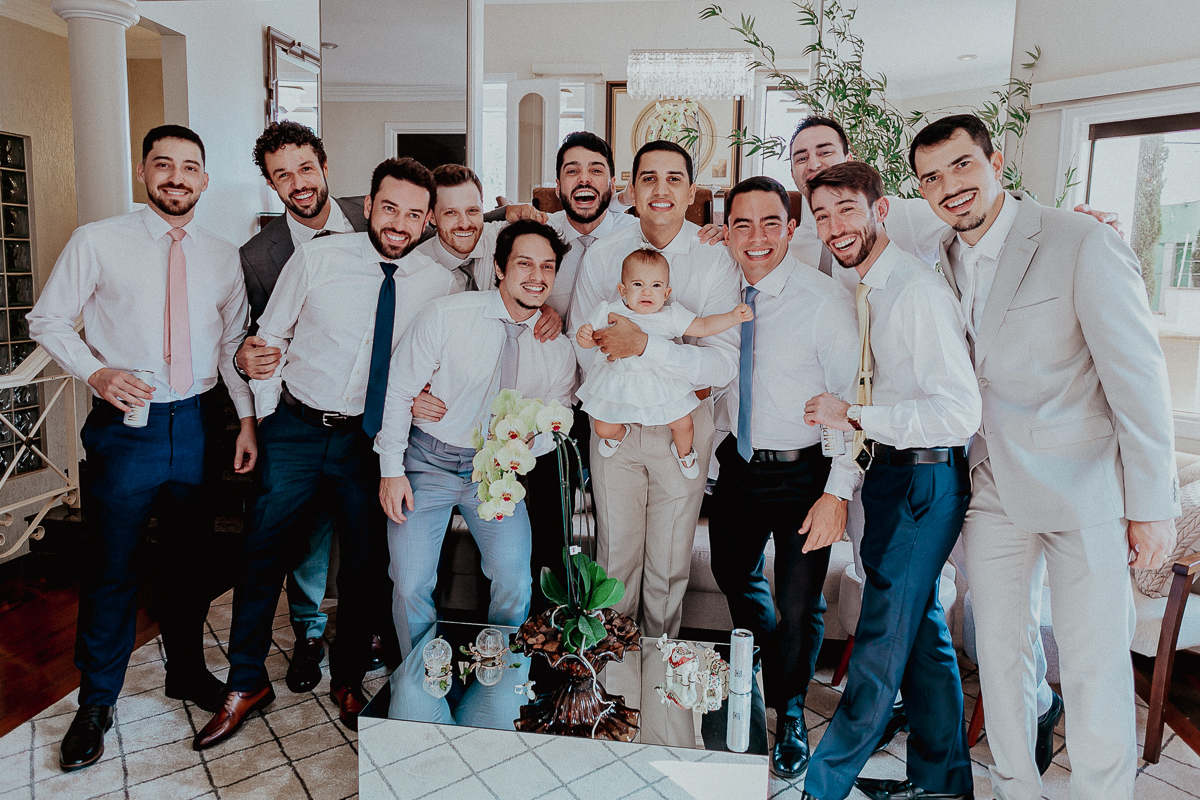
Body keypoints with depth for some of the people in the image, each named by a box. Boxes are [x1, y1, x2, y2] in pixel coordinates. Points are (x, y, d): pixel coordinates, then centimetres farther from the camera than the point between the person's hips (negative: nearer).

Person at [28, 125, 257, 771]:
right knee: (110, 569, 6)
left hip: (198, 422, 3)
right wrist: (95, 372, -15)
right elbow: (46, 319, 2)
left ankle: (186, 671, 37)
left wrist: (247, 418, 3)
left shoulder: (223, 257, 6)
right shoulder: (98, 242, -2)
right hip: (126, 423, -3)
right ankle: (96, 702, 27)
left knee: (190, 561, 16)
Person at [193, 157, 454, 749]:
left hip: (370, 438, 1)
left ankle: (348, 679, 33)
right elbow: (270, 336, 0)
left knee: (364, 562, 10)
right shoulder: (316, 258, -9)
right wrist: (265, 417, 1)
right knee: (262, 551, 6)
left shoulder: (436, 283, -5)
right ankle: (247, 684, 27)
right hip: (295, 429, -1)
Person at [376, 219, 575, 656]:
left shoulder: (558, 352, -3)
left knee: (514, 583, -9)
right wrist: (391, 469, -9)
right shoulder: (446, 315, -13)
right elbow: (398, 390, -7)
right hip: (428, 461, -2)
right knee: (412, 585, -7)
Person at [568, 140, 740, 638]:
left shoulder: (716, 260, -11)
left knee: (669, 564, 13)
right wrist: (676, 382, -14)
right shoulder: (603, 255, -5)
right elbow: (583, 348, -6)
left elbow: (725, 364, -19)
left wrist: (643, 346, -31)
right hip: (615, 423, 1)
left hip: (684, 427, -1)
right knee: (616, 555, 13)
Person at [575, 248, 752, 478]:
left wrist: (733, 316, -16)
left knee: (683, 424, 5)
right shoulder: (609, 312, -9)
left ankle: (683, 451, 41)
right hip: (618, 385, 0)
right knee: (603, 429, 6)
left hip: (660, 385, 0)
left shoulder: (671, 317, -8)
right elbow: (591, 340, -1)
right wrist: (584, 336, -25)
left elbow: (703, 326, -5)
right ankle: (618, 433, 46)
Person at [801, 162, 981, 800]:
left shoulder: (918, 291, -18)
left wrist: (853, 417, -20)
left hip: (923, 481, -9)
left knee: (883, 639, 2)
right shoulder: (864, 291, 10)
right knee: (920, 629, 19)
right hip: (887, 474, 10)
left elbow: (960, 413, -24)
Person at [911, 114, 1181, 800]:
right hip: (995, 486, 5)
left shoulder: (1083, 243, -12)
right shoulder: (943, 260, 5)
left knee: (1096, 673, 1)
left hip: (1085, 487, -5)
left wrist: (1153, 505, -10)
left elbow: (1138, 375, -11)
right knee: (1001, 654, 14)